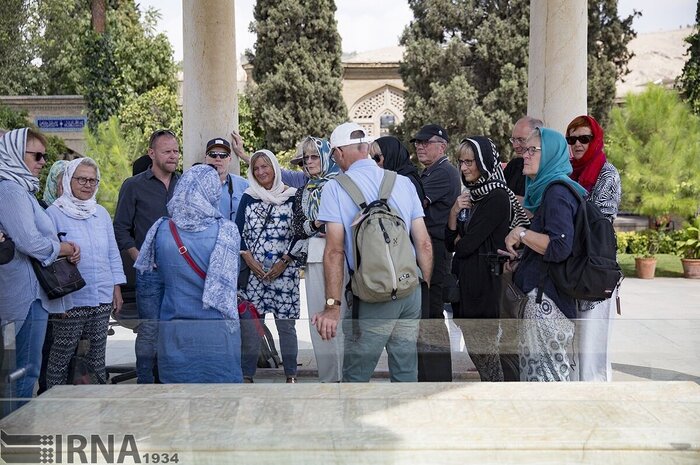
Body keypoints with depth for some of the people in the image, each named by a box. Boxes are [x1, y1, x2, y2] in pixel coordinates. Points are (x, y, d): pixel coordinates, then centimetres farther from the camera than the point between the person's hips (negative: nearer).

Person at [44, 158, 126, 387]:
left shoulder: (101, 213, 11)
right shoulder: (54, 213, -5)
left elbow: (113, 253, 16)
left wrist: (117, 287, 10)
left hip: (103, 299, 5)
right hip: (70, 301, -5)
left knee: (97, 357, 14)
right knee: (61, 357, 5)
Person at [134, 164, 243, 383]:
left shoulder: (161, 230, -5)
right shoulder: (226, 232, -12)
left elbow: (153, 282, 7)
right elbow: (228, 285, 0)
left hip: (174, 330, 2)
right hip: (217, 331, -2)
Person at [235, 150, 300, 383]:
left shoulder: (292, 196, 3)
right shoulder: (248, 197, 11)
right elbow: (238, 231, 7)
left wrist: (284, 263, -7)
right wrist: (249, 260, -5)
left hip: (284, 270, -2)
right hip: (253, 270, 2)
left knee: (285, 323, 0)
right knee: (250, 322, 1)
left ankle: (291, 374, 11)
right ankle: (247, 374, 10)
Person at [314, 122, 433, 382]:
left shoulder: (335, 188, -5)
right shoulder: (404, 183, 7)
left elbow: (335, 250, -12)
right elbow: (424, 243, 6)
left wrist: (333, 306, -11)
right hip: (411, 288, 5)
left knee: (356, 374, 8)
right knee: (406, 370, 15)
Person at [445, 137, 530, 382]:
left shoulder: (497, 197, -15)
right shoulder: (470, 195, 11)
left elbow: (466, 245, -19)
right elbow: (450, 243, 7)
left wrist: (460, 241, 3)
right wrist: (454, 213, -8)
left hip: (484, 281, -8)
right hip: (464, 279, 8)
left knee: (483, 348, 0)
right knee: (473, 345, 13)